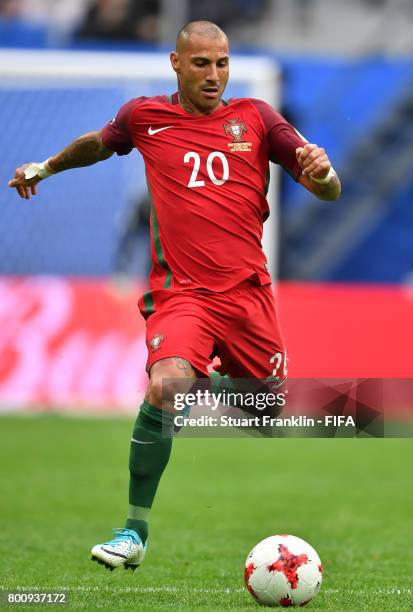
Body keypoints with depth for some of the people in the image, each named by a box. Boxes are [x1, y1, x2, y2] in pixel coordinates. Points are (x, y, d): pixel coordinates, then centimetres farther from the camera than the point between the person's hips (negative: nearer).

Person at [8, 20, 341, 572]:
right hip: (181, 292, -3)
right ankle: (135, 532, -20)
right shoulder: (145, 117, 5)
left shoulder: (255, 118, 6)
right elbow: (99, 144, 29)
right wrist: (46, 166, 39)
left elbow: (329, 192, 4)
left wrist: (321, 171, -18)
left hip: (249, 293, 3)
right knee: (166, 386, -28)